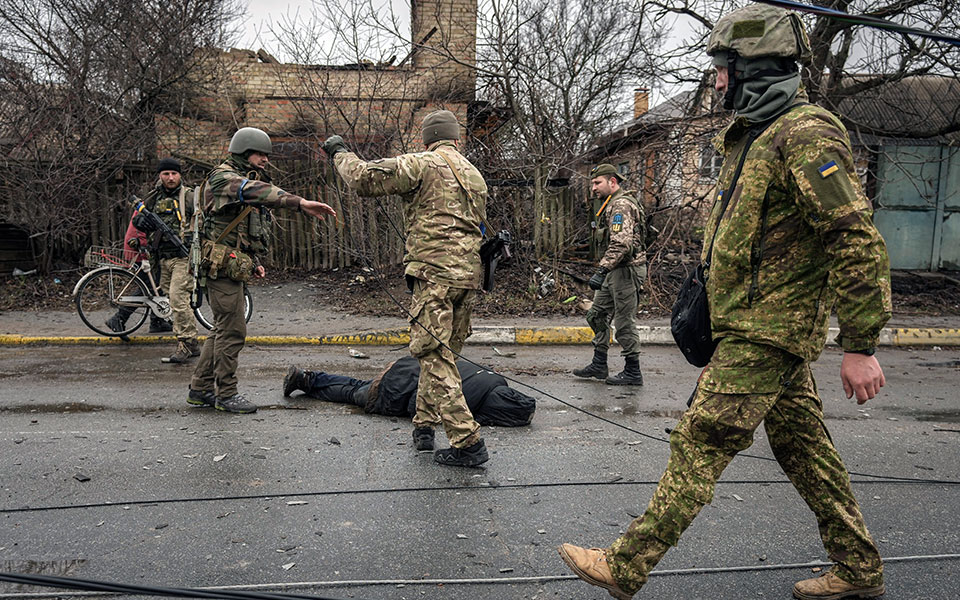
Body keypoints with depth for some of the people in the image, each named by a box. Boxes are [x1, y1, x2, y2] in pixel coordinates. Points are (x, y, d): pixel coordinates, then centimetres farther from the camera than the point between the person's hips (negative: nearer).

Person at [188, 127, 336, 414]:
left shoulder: (248, 181, 20)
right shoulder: (223, 178, -11)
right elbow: (256, 191, -33)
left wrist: (253, 262, 15)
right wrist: (301, 203, -44)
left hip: (234, 268, 10)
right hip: (223, 266, -10)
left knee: (223, 329, 14)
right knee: (232, 330, -6)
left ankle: (200, 389, 23)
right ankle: (226, 394, 5)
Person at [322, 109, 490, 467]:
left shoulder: (423, 164, -3)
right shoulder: (475, 176, 21)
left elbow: (364, 178, -9)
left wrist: (340, 153, 10)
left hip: (435, 273, -8)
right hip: (469, 275, 8)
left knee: (435, 356, -5)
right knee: (440, 353, 17)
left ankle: (467, 443, -7)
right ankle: (424, 425, 26)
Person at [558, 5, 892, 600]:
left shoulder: (806, 136, -16)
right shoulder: (757, 137, 17)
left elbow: (860, 241, -20)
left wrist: (861, 345, -20)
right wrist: (713, 296, 25)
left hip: (764, 333, -10)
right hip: (765, 328, 10)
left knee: (699, 446, -7)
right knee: (803, 446, 16)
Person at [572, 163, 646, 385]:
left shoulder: (621, 205, -15)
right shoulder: (613, 204, 19)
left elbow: (620, 244, -27)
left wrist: (602, 271, -31)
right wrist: (605, 271, 19)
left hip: (626, 270, -11)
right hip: (616, 272, 11)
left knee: (625, 321, -3)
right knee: (597, 315, 14)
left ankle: (633, 372, 7)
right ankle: (599, 365, 21)